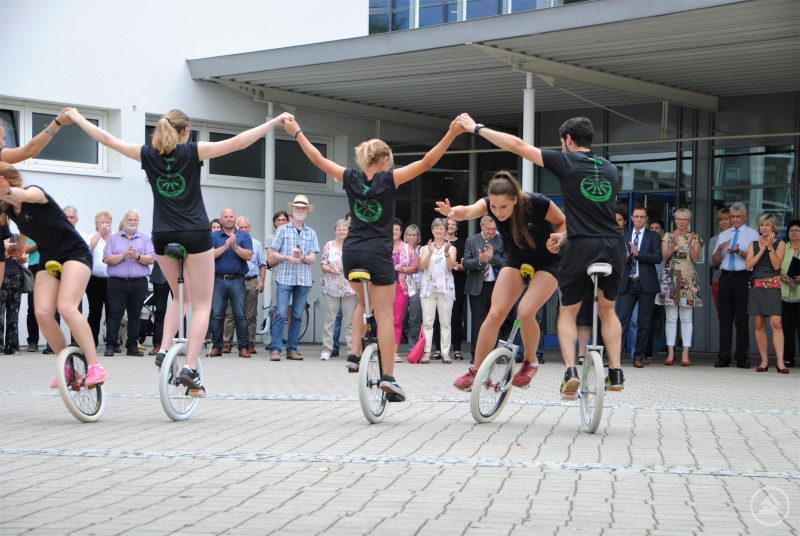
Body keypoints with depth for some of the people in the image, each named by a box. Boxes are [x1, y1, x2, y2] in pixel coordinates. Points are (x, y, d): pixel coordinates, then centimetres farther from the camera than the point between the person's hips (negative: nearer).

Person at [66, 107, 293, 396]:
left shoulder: (148, 154, 4)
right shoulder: (192, 152, -6)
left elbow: (105, 138, 13)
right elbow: (238, 142, -12)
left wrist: (76, 117, 27)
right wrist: (275, 121, -7)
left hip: (163, 238, 4)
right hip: (195, 236, -4)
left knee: (180, 297, 24)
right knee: (201, 305, 1)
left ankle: (164, 350, 7)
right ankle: (190, 367, -11)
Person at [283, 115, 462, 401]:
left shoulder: (351, 178, 3)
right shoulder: (389, 179, -8)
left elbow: (318, 159, 11)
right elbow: (426, 162, -13)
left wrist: (297, 133, 23)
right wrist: (451, 134, -15)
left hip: (351, 252, 5)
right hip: (378, 254, -5)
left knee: (364, 303, 28)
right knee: (384, 315, -4)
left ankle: (355, 355, 16)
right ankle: (388, 376, -10)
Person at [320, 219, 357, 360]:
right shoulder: (329, 246, 9)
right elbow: (323, 265, 7)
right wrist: (331, 269, -14)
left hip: (350, 288, 0)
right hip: (331, 288, 0)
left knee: (350, 320, 0)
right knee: (329, 319, -2)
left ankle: (352, 349, 4)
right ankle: (327, 349, 1)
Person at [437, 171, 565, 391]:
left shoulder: (537, 204, -29)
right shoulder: (490, 203, -20)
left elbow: (564, 222, -11)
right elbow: (469, 211, -41)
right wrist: (452, 212, -63)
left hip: (546, 264, -4)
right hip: (515, 262, 4)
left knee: (525, 312, -23)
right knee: (495, 314, -10)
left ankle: (530, 362, 4)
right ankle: (476, 372, 2)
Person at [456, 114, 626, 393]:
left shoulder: (565, 162, 0)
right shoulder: (611, 170, 16)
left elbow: (518, 146, 3)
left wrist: (476, 128, 10)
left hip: (581, 247, -4)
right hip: (614, 246, 4)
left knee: (567, 311, 12)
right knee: (607, 309, 22)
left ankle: (570, 370, -5)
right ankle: (616, 372, 14)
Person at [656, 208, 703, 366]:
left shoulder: (695, 238, 10)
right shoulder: (668, 236, 11)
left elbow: (695, 259, -1)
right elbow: (664, 256, -2)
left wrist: (690, 244, -13)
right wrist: (674, 244, -16)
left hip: (688, 278, 0)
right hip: (670, 277, 0)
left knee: (686, 318, -3)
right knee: (671, 317, -1)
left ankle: (685, 354, -2)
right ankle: (670, 353, 2)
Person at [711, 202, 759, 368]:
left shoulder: (752, 234, 5)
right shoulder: (723, 235, 19)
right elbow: (715, 261, 15)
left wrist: (739, 251, -22)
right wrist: (719, 249, -5)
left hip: (743, 278, -4)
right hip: (725, 278, 4)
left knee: (742, 318, -4)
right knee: (725, 317, 3)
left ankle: (742, 358, 0)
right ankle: (724, 357, 5)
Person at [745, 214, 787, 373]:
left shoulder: (780, 244, 5)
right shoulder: (753, 244, 13)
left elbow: (776, 265, -8)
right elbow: (748, 265, 0)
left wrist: (770, 247, -12)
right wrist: (762, 249, -4)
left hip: (773, 286, -3)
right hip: (756, 286, 3)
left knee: (776, 323, -14)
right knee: (759, 324, 2)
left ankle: (780, 362, -18)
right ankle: (764, 361, 8)